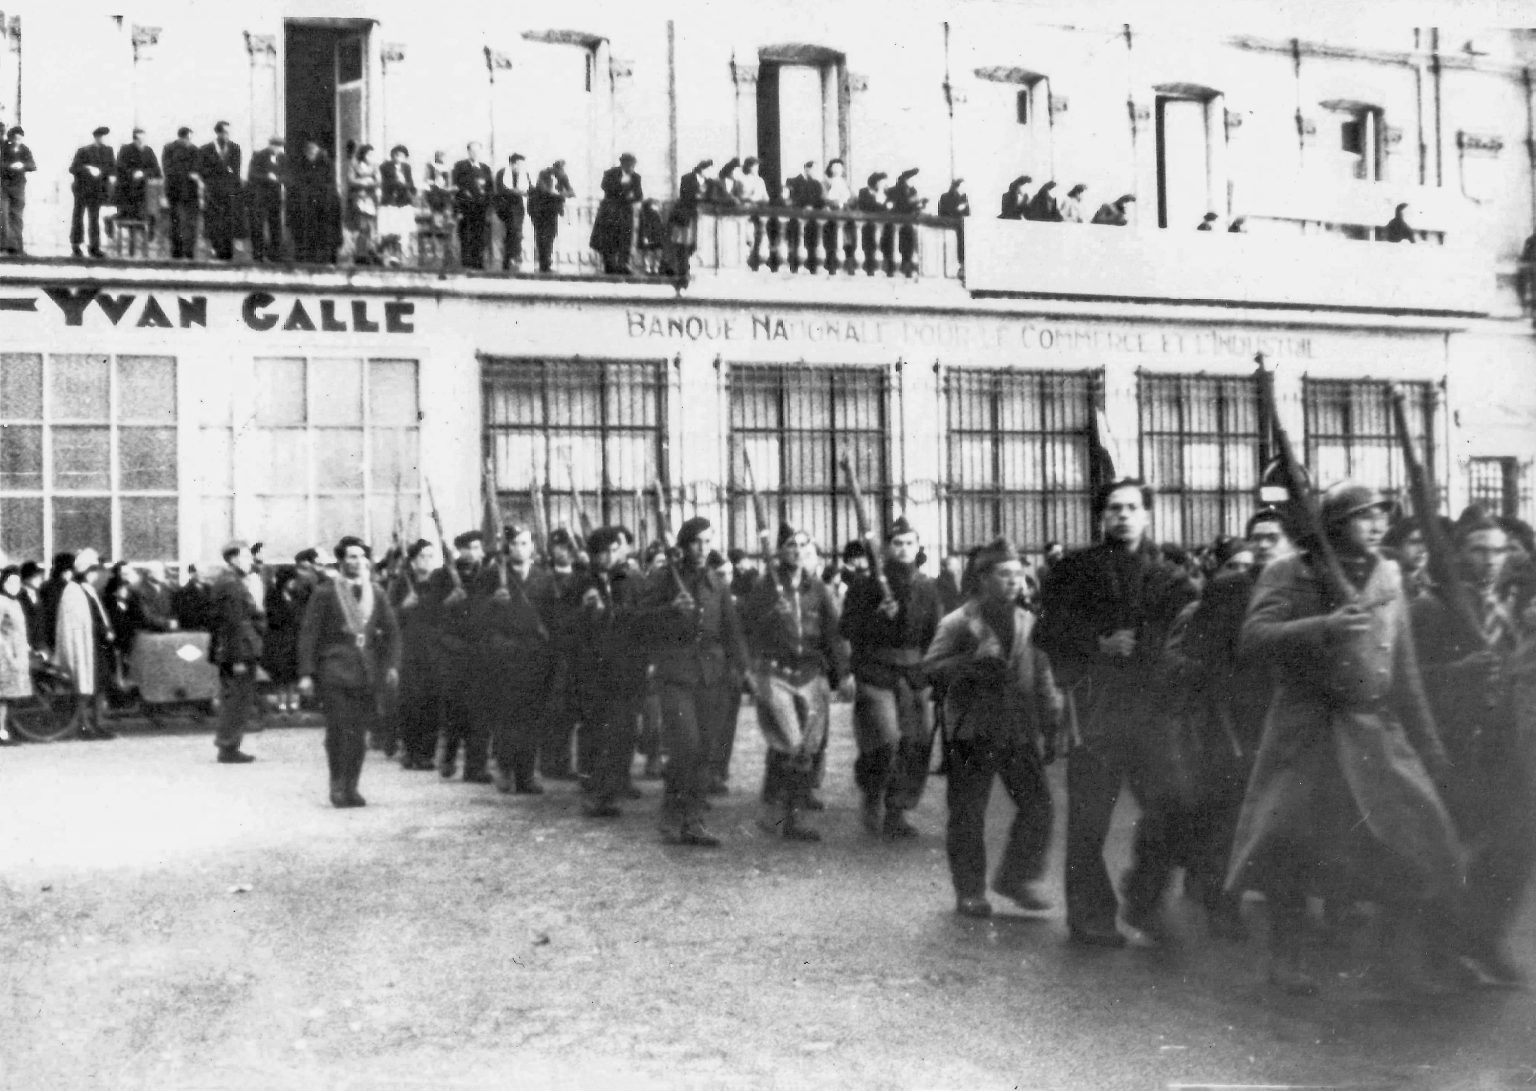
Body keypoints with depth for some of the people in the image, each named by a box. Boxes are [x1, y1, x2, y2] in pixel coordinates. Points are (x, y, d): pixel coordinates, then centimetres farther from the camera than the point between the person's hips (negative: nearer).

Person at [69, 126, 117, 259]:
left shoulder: (108, 151, 4)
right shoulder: (83, 151, -8)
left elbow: (113, 166, 10)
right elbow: (73, 168, -10)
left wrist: (112, 175, -11)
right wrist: (88, 169, -24)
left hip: (97, 190, 3)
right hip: (83, 189, -3)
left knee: (94, 219, 6)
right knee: (78, 216, 7)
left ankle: (95, 248, 8)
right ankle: (75, 245, 17)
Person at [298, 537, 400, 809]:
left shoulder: (376, 593, 12)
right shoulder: (325, 593, 1)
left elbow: (391, 632, 14)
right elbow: (309, 634, 0)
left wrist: (391, 665, 1)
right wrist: (306, 673, -6)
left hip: (366, 672, 3)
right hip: (334, 671, -3)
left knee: (359, 733, 2)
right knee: (338, 730, -10)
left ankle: (350, 788, 11)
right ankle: (337, 786, 0)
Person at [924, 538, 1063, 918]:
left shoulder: (1028, 622, 12)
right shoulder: (958, 623, -3)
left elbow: (1043, 678, 15)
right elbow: (931, 667, -10)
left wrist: (1050, 729, 10)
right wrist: (973, 665, -22)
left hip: (1020, 731, 4)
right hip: (973, 730, -4)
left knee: (1038, 805, -2)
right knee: (967, 815, 2)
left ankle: (1017, 877, 17)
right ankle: (969, 893, 15)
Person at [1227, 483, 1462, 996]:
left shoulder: (1387, 578, 10)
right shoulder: (1290, 575, -5)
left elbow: (1405, 670, 15)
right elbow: (1253, 639, -18)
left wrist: (1427, 742, 13)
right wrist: (1325, 627, -28)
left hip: (1376, 728, 4)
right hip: (1306, 729, -4)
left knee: (1412, 842, -2)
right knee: (1291, 848, -1)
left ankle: (1407, 965, 12)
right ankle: (1284, 958, 18)